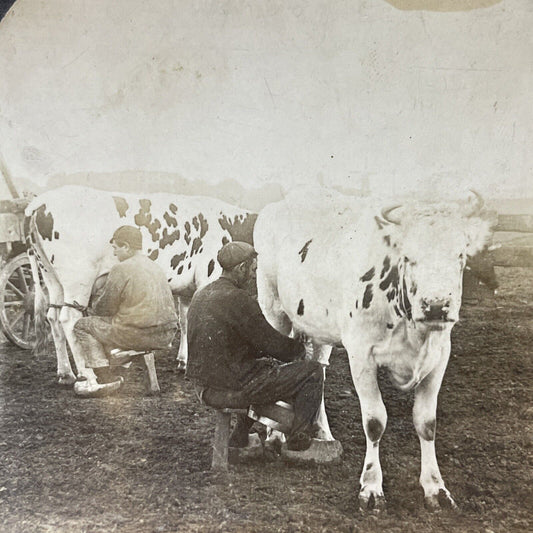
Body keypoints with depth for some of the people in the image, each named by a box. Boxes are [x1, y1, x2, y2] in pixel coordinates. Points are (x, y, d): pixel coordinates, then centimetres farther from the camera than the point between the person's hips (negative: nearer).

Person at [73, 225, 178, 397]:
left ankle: (104, 379, 5)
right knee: (108, 326, 31)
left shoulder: (121, 270, -10)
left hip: (139, 335, -9)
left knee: (83, 326, 9)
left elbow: (106, 308, -7)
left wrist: (95, 309, 17)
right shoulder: (155, 267, 17)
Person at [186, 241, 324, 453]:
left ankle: (240, 435, 35)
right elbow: (272, 343, -15)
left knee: (268, 363, 36)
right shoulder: (238, 299, -19)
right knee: (312, 371, 0)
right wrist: (300, 348, 6)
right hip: (232, 390, -9)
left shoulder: (200, 296, 9)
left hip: (204, 388, 9)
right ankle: (300, 436, 12)